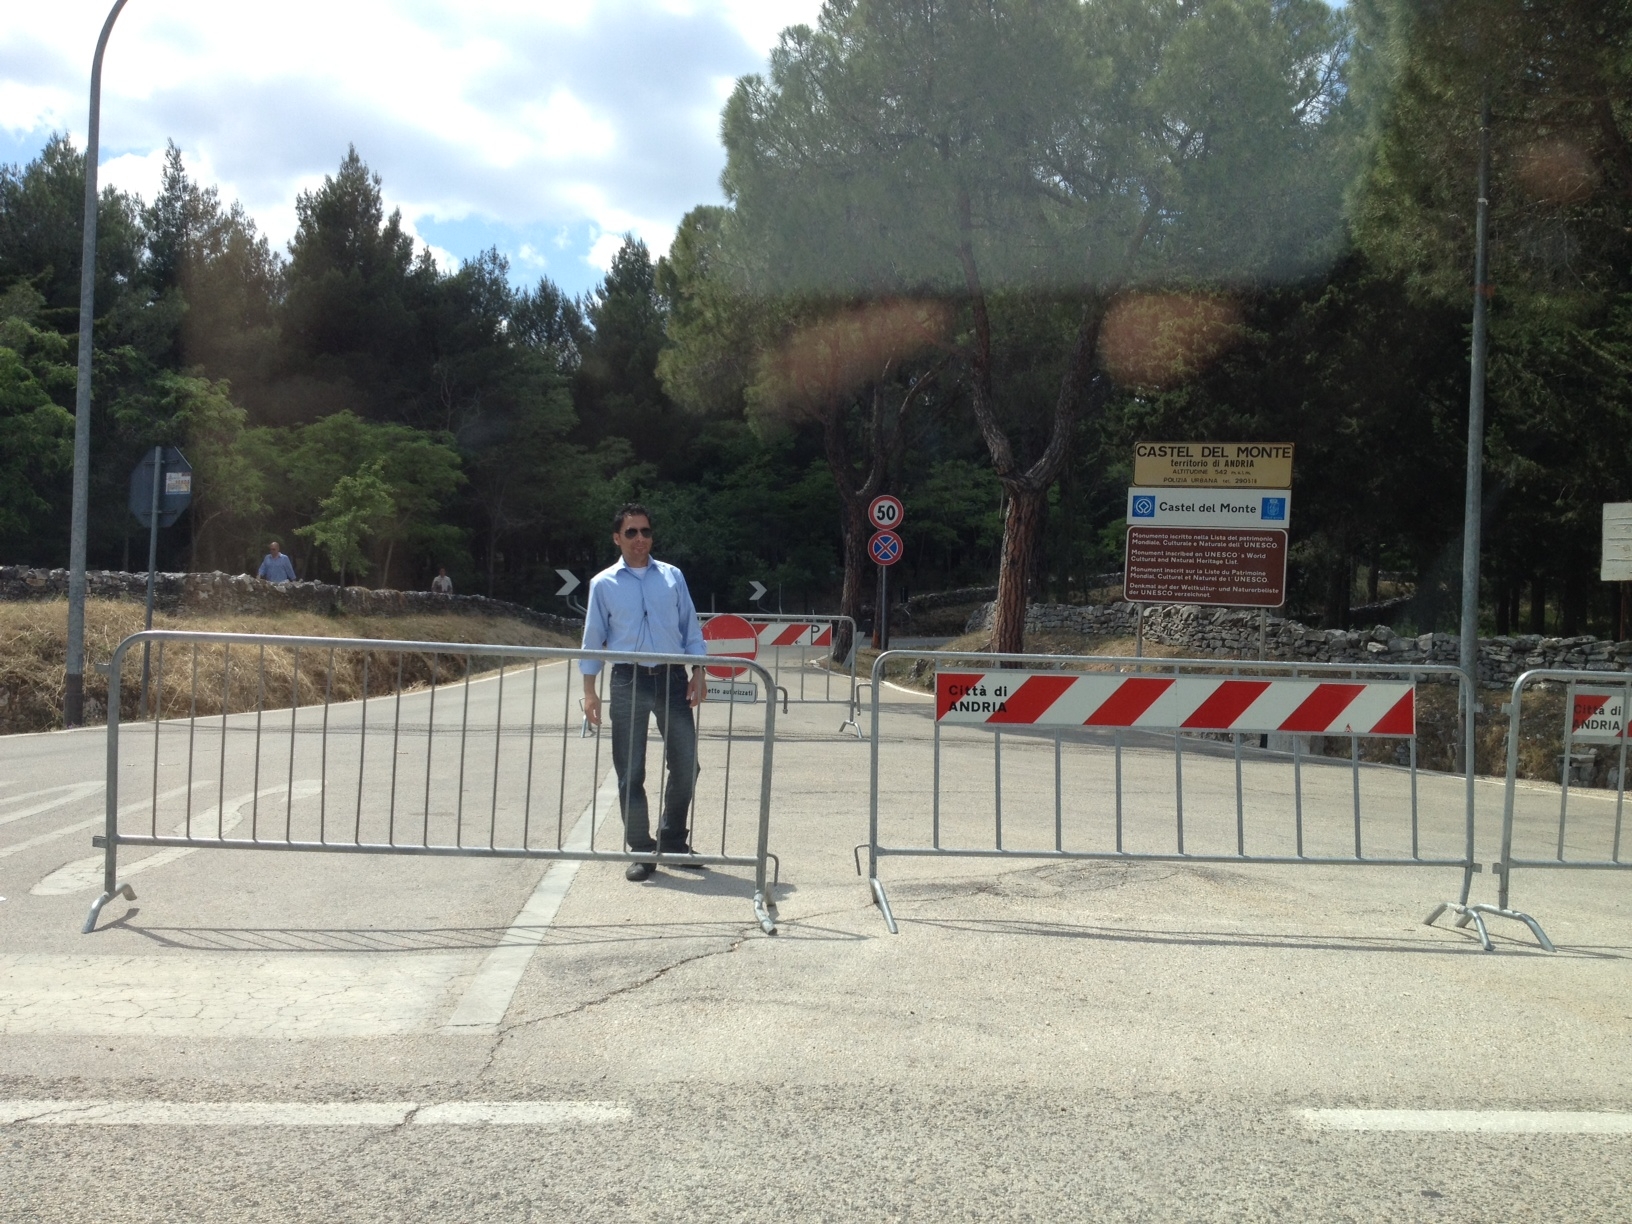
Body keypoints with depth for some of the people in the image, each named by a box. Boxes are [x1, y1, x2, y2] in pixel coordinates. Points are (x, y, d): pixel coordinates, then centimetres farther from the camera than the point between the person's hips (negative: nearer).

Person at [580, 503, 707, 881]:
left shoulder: (672, 577, 9)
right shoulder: (603, 584, 6)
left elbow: (691, 629, 11)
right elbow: (593, 639, 7)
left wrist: (698, 673, 0)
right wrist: (589, 691, 1)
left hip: (673, 679, 1)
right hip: (628, 681, -1)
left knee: (685, 764, 3)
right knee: (630, 772, 1)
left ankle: (673, 839, 22)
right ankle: (641, 849, 12)